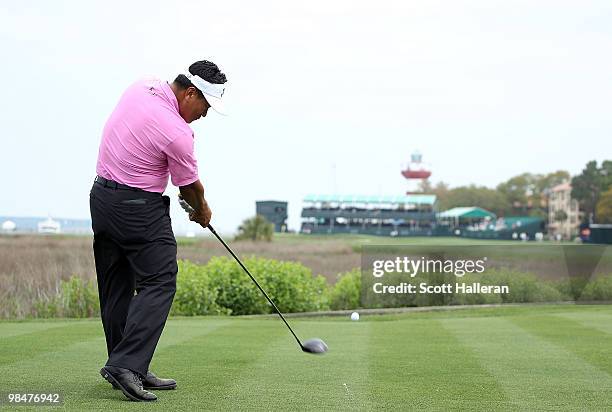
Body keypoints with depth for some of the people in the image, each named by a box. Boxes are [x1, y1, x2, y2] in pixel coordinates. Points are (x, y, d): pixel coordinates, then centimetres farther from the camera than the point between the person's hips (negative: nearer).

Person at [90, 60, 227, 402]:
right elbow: (190, 185, -3)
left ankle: (125, 368, 15)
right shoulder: (177, 133, -21)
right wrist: (202, 210, 19)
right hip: (140, 208, -9)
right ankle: (127, 364, -18)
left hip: (101, 196, 9)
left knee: (116, 289, 10)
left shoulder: (142, 86, 3)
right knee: (158, 283, -7)